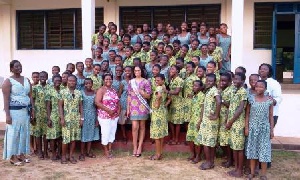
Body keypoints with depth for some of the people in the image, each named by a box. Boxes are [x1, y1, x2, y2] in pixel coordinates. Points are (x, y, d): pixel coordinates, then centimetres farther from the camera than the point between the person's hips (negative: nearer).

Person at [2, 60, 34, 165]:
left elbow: (30, 96, 13)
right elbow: (6, 99, -11)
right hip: (14, 111, -6)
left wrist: (32, 110, 8)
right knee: (14, 133, 0)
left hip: (25, 111, 6)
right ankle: (13, 157, 9)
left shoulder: (26, 80, 11)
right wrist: (7, 114, -17)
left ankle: (21, 154, 21)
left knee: (24, 133, 10)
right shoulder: (8, 81, -6)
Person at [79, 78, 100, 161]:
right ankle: (82, 153, 11)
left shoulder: (95, 93, 3)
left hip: (93, 116, 3)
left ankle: (88, 152, 22)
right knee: (83, 134, 2)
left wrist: (97, 118, 2)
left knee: (91, 134, 10)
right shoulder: (81, 93, -5)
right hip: (84, 116, -3)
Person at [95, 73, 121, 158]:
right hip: (105, 116, -6)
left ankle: (110, 149, 21)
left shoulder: (114, 90, 13)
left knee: (112, 132, 9)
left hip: (114, 116, 6)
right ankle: (106, 151, 14)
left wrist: (119, 110, -2)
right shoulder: (101, 90, -7)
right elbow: (97, 102, -18)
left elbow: (118, 102, 18)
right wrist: (108, 110, -20)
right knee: (106, 133, -2)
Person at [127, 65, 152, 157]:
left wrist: (142, 93, -20)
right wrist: (128, 108, 6)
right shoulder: (131, 82, 9)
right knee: (135, 127, -6)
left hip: (142, 107, -1)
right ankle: (135, 147, 6)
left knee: (142, 126, 5)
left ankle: (140, 147, 14)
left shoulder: (146, 82, 1)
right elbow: (129, 96, 9)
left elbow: (148, 96, 0)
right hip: (133, 107, 1)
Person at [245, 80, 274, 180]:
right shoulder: (251, 99, -2)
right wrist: (246, 127, -3)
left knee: (264, 150, 3)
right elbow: (247, 114, 1)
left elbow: (271, 116, 2)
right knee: (252, 149, 8)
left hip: (264, 128, 0)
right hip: (253, 128, 1)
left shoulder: (269, 101, -2)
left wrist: (271, 130, 1)